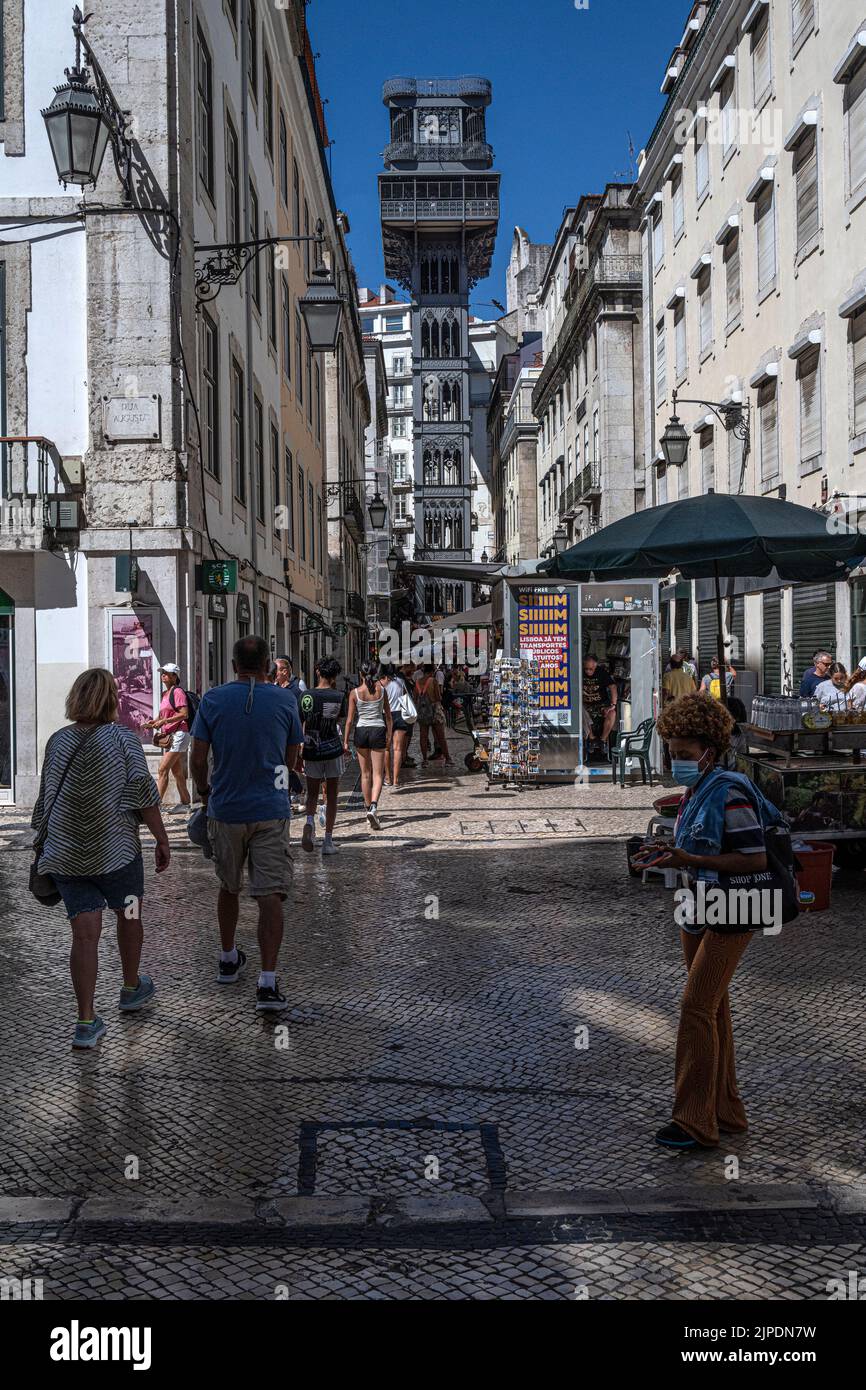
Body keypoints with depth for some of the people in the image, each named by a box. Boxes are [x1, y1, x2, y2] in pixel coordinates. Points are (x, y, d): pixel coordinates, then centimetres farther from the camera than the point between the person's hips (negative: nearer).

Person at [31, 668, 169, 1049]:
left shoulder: (57, 741, 3)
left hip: (64, 852, 3)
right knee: (129, 916, 21)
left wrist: (46, 844, 21)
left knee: (84, 932, 2)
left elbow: (46, 799, 10)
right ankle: (132, 989, 38)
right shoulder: (123, 738, -9)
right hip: (115, 847, -3)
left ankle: (86, 1021, -2)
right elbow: (142, 793, -11)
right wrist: (162, 840, -4)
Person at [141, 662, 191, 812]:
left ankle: (157, 802, -16)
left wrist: (164, 721, -20)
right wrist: (154, 722, 8)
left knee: (162, 769, -14)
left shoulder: (178, 692, -10)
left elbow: (184, 714, -19)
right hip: (168, 735, 10)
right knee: (177, 772, 13)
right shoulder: (165, 693, 17)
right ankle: (185, 802, 21)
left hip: (178, 734, -10)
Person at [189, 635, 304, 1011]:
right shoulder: (284, 701, -1)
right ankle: (267, 982, -12)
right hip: (271, 810, -1)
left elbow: (198, 759, -4)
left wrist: (203, 790, 15)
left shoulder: (213, 700, -3)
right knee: (270, 894, -4)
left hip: (226, 808, 1)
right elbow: (291, 761, 7)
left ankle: (228, 960, 36)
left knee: (228, 886, 20)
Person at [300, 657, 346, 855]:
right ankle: (328, 841, 10)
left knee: (312, 793, 15)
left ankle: (310, 821, -15)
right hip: (333, 750, -1)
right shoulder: (338, 696, -7)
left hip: (311, 751, 1)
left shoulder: (305, 696, -4)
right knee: (332, 796, 9)